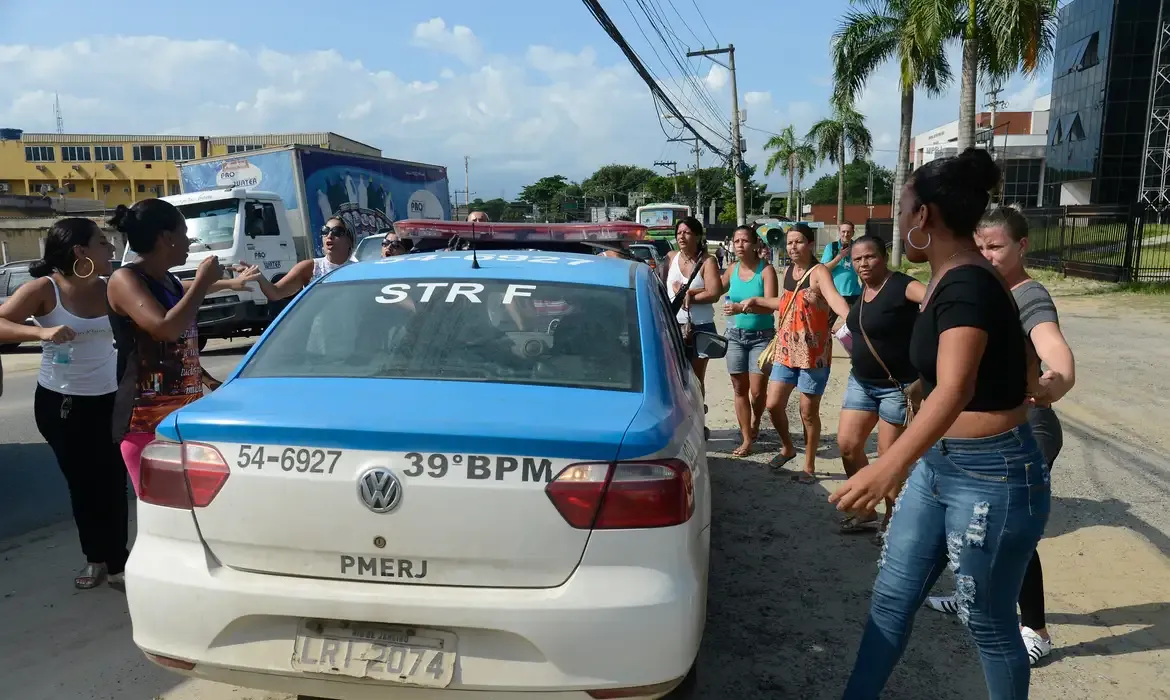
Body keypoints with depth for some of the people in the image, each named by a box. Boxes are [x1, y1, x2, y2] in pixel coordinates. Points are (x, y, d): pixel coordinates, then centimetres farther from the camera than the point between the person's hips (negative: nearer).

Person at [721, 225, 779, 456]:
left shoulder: (766, 270, -11)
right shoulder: (732, 270, 4)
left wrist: (742, 308, -36)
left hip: (761, 336, -4)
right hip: (736, 336, 4)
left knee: (757, 391, -5)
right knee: (739, 389, 4)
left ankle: (755, 423, 28)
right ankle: (746, 439, 14)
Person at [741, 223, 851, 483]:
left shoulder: (819, 272, -14)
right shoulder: (787, 271, 8)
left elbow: (834, 298, -34)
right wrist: (756, 301, 25)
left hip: (813, 352, -6)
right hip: (786, 350, 6)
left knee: (808, 412, 4)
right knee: (773, 405, 6)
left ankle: (809, 468, 20)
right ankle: (788, 448, 33)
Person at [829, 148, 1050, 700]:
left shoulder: (967, 286, -23)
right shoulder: (953, 280, 7)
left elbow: (954, 389, -39)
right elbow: (1025, 369, 19)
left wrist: (889, 466, -53)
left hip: (991, 476, -10)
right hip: (939, 465, 10)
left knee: (987, 623, 9)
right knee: (891, 597, 14)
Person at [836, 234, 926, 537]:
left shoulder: (902, 286, -18)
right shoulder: (864, 289, 6)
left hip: (898, 385, -8)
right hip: (861, 381, 8)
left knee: (889, 456, 0)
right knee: (847, 444, 6)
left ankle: (892, 518, 20)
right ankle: (866, 510, 23)